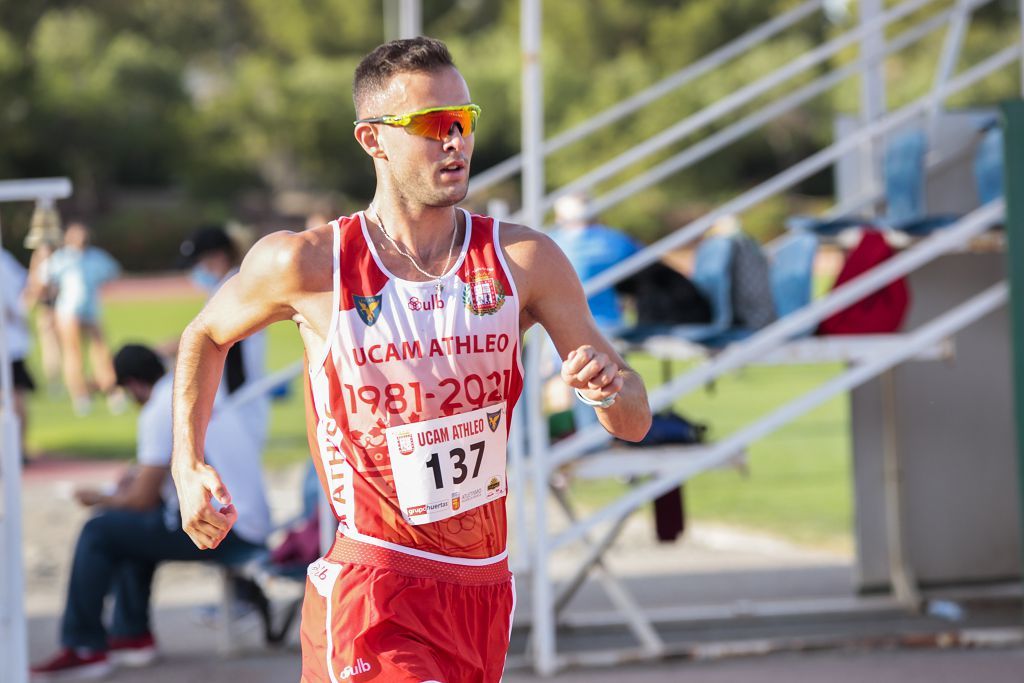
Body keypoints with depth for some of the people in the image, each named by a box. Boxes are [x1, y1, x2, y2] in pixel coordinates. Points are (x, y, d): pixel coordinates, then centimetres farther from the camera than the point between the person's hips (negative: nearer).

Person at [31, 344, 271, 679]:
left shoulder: (159, 413, -13)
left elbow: (144, 499, -11)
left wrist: (100, 499, 6)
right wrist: (143, 475, 31)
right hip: (253, 523, 9)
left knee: (99, 533, -4)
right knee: (131, 527, 26)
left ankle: (84, 647, 2)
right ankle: (132, 633, 27)